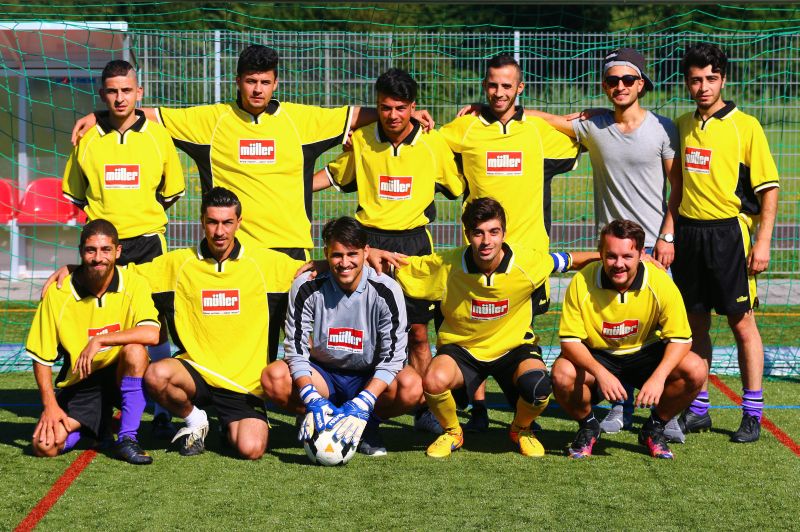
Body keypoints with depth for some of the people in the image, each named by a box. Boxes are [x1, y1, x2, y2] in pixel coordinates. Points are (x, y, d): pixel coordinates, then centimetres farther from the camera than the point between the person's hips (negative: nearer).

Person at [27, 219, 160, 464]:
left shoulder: (134, 284, -11)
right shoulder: (57, 293, -9)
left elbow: (151, 334, -28)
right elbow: (41, 356, -3)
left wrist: (100, 340, -29)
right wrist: (50, 405, -11)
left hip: (120, 376, -1)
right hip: (78, 383, 1)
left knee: (135, 351, -34)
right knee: (45, 446, -17)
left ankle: (127, 438, -19)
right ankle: (90, 426, 18)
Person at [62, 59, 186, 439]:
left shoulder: (158, 135, 2)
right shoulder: (87, 139, 3)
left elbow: (171, 191, 14)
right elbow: (75, 193, 14)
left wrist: (142, 214, 10)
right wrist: (107, 215, 9)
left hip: (147, 241, -1)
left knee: (156, 328, -3)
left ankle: (161, 414, 1)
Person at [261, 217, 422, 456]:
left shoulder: (386, 290, -16)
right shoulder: (307, 287, -13)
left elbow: (392, 357, -18)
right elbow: (296, 349, -13)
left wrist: (362, 403, -33)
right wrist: (311, 398, -31)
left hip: (369, 379, -1)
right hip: (323, 375, 1)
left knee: (411, 386, -34)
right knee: (273, 377, -29)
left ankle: (368, 426, -3)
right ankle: (324, 425, -5)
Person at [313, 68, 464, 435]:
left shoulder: (434, 144, 0)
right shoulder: (360, 140, 2)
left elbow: (459, 187, 13)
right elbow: (335, 174, 18)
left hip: (414, 242, 0)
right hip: (370, 239, 0)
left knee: (418, 330, 4)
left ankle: (423, 411, 13)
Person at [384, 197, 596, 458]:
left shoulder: (528, 262, -16)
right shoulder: (446, 265, -17)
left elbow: (569, 260, 3)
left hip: (514, 346, 0)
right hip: (461, 348, 0)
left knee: (538, 386, -32)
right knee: (434, 380, -33)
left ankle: (521, 430, 7)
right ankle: (451, 432, 3)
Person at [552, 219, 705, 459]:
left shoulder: (660, 282, -20)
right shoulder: (582, 282, -22)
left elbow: (680, 338, -16)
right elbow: (570, 340, -19)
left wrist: (658, 377, -33)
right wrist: (601, 373, -37)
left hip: (645, 353, 1)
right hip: (596, 356, -1)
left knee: (694, 370, -24)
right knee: (562, 374, -32)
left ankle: (654, 428, 4)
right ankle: (587, 427, 3)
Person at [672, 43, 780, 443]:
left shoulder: (746, 126, -5)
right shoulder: (681, 126, 9)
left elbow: (769, 188, -6)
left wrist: (762, 242, -13)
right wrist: (669, 233, 11)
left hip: (729, 233, -5)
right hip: (688, 232, 5)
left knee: (742, 323, -1)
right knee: (695, 323, 10)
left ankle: (752, 414, 6)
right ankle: (697, 409, 19)